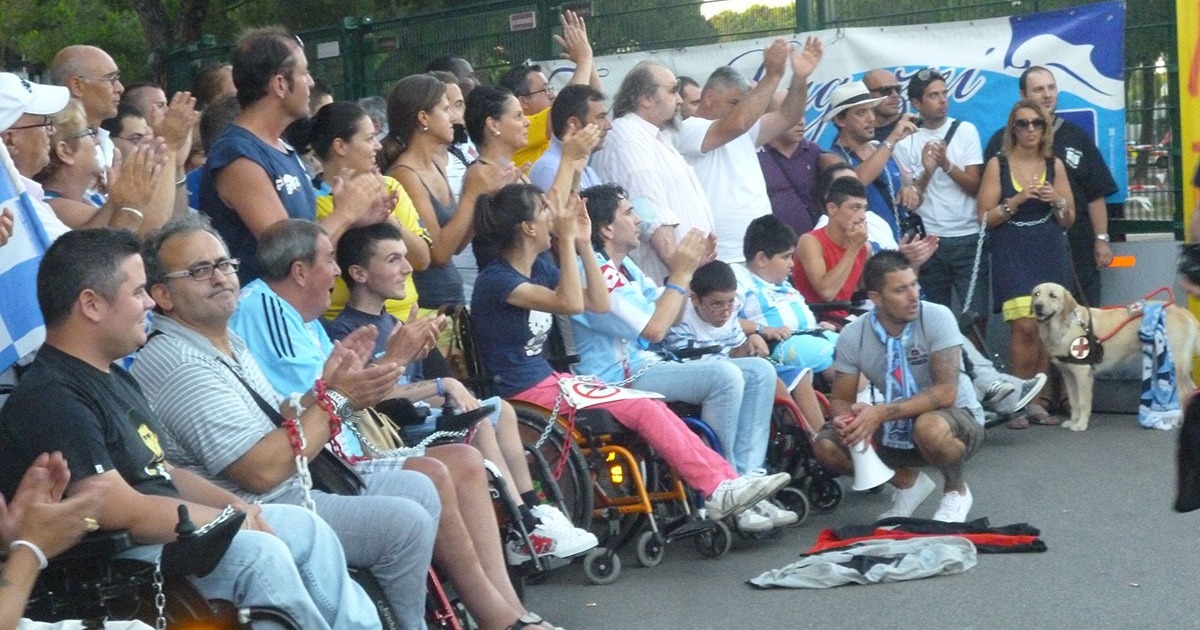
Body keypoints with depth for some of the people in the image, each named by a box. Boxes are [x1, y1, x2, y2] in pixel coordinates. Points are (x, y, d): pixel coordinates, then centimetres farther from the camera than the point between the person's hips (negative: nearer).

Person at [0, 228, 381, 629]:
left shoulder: (114, 378, 15)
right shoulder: (52, 400, -20)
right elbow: (126, 514, -24)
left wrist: (234, 505, 3)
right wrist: (231, 519, -13)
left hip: (162, 530, 11)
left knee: (303, 525, 7)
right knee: (259, 552, -26)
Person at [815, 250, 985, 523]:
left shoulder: (937, 318, -21)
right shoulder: (853, 336, -10)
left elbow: (945, 393, -27)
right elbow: (841, 399, -1)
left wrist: (882, 412, -36)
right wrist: (843, 419, -26)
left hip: (955, 417, -4)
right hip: (897, 429, 4)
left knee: (930, 428, -39)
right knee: (826, 446, -16)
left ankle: (956, 490, -3)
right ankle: (907, 481, 10)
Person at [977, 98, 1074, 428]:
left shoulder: (1054, 165, 9)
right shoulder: (998, 165, 2)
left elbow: (1068, 220, 13)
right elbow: (985, 217, -1)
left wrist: (1056, 201, -7)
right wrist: (1016, 200, -13)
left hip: (1051, 253, 3)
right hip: (1012, 254, -3)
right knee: (1025, 327, -15)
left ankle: (1037, 401, 11)